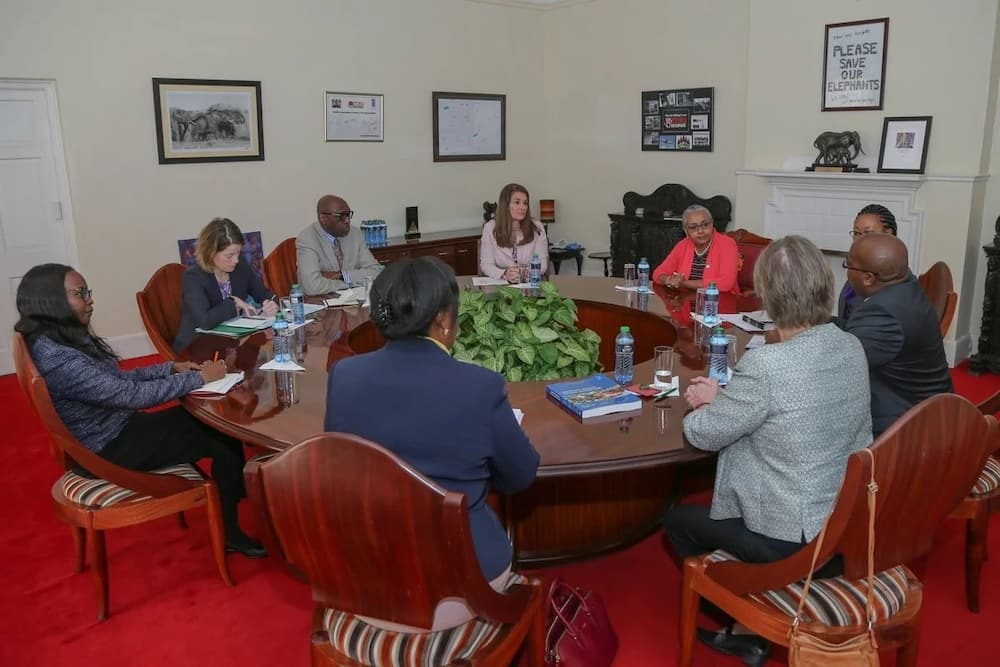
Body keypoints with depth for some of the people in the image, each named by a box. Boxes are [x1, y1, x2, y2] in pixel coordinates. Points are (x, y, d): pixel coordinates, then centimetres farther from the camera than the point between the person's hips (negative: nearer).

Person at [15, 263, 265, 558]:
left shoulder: (65, 339, 4)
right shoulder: (57, 359, -28)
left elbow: (119, 379, 13)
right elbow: (132, 394, -29)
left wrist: (172, 368, 3)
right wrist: (198, 377, -21)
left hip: (119, 428, 9)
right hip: (111, 448, -9)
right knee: (222, 443, -8)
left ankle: (241, 493, 17)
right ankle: (231, 533, 6)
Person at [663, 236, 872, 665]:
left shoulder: (766, 364, -29)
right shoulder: (852, 348, -4)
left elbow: (702, 434, -15)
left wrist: (709, 402, 6)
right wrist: (726, 397, 9)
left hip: (791, 540, -7)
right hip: (848, 520, 8)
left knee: (677, 518, 16)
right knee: (706, 506, 27)